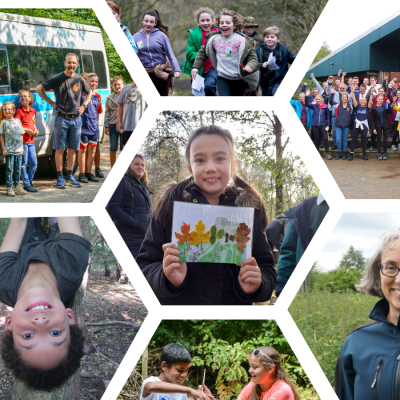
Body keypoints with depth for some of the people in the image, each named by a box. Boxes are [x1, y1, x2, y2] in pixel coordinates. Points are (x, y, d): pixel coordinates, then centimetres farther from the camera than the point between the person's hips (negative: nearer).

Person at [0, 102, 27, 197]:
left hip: (19, 150, 4)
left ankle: (17, 186, 19)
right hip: (9, 150, -4)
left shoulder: (18, 121, 9)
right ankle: (9, 188, 2)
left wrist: (22, 148, 13)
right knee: (9, 169, -3)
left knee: (18, 169, 10)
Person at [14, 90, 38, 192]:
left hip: (31, 141, 6)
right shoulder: (19, 111, -7)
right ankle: (26, 185, 2)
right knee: (24, 163, -3)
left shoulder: (33, 111, 14)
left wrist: (35, 130, 6)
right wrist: (27, 130, -17)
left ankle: (29, 181, 23)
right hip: (23, 140, -6)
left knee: (34, 163, 8)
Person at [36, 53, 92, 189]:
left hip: (76, 119, 3)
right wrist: (51, 102, 0)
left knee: (72, 149, 7)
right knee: (60, 149, 0)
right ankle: (60, 178, 6)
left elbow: (89, 92, 22)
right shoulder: (57, 79, -4)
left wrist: (83, 106, 9)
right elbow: (39, 89, 4)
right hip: (62, 118, -3)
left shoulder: (79, 79, 5)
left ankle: (70, 177, 15)